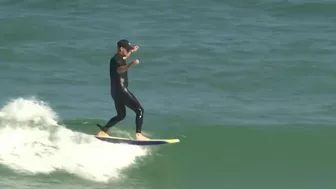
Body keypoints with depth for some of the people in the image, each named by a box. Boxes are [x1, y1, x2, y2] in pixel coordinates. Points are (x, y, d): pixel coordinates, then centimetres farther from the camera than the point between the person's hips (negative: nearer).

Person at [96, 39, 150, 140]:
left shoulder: (118, 57, 15)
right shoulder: (116, 59, -15)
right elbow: (119, 70, -39)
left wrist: (132, 52, 48)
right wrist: (131, 64, -56)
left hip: (116, 91, 10)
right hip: (120, 90, -10)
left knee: (121, 115, 21)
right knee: (139, 110, -11)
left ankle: (102, 131, 18)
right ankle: (138, 134, -19)